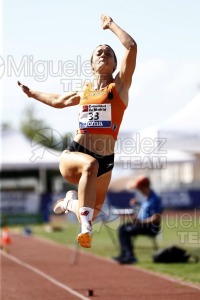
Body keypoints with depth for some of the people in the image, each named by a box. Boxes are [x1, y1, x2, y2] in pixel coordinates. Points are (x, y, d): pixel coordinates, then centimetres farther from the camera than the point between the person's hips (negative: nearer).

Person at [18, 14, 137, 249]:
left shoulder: (120, 86, 6)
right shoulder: (84, 91, 15)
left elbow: (131, 47, -7)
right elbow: (58, 101, 38)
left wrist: (111, 24, 4)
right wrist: (31, 93, 47)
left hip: (106, 161, 0)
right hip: (74, 154, 0)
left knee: (93, 211, 9)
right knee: (91, 164, -37)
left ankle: (71, 202, 44)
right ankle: (85, 227, -42)